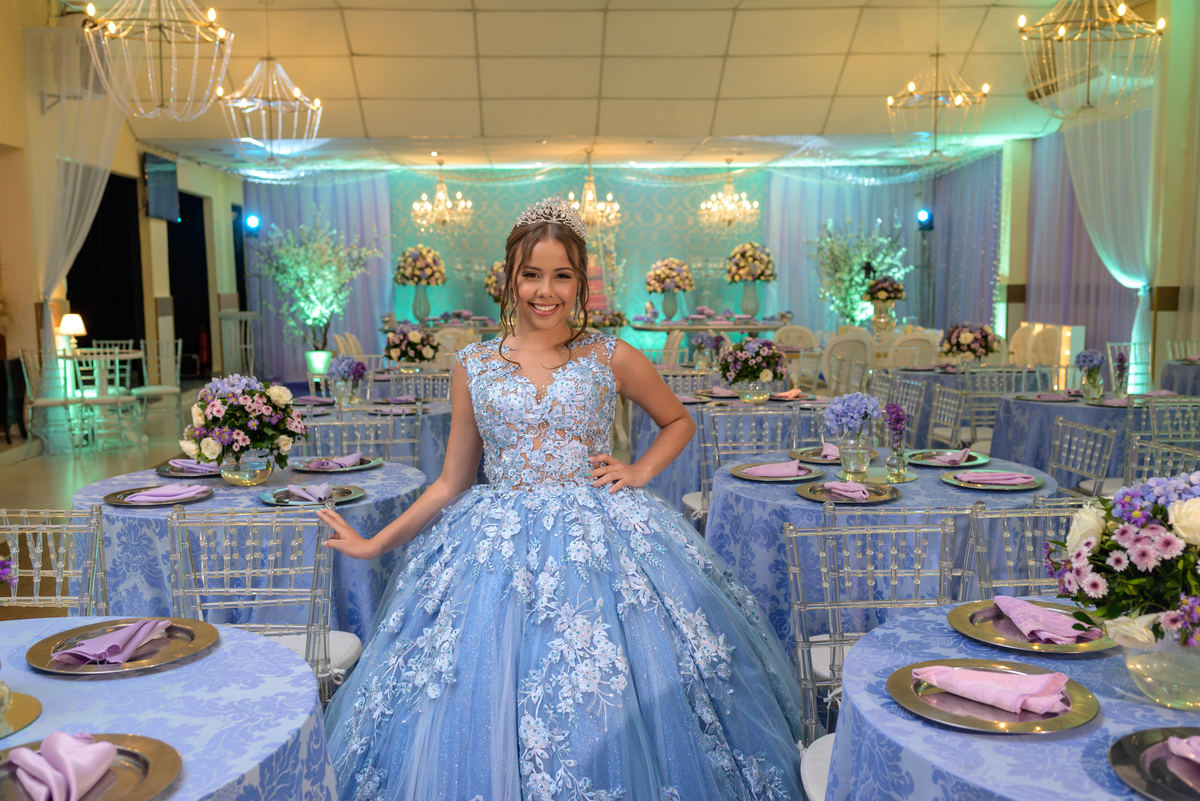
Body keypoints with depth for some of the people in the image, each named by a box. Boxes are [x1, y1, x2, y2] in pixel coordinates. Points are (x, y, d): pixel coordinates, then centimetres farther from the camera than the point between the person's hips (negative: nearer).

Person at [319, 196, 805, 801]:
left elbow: (678, 421, 17)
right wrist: (374, 544, 7)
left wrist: (640, 471, 0)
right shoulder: (473, 366, 5)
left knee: (604, 716, 2)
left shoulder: (611, 359, 1)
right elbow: (452, 483, 9)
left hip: (598, 542, -1)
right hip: (498, 547, 2)